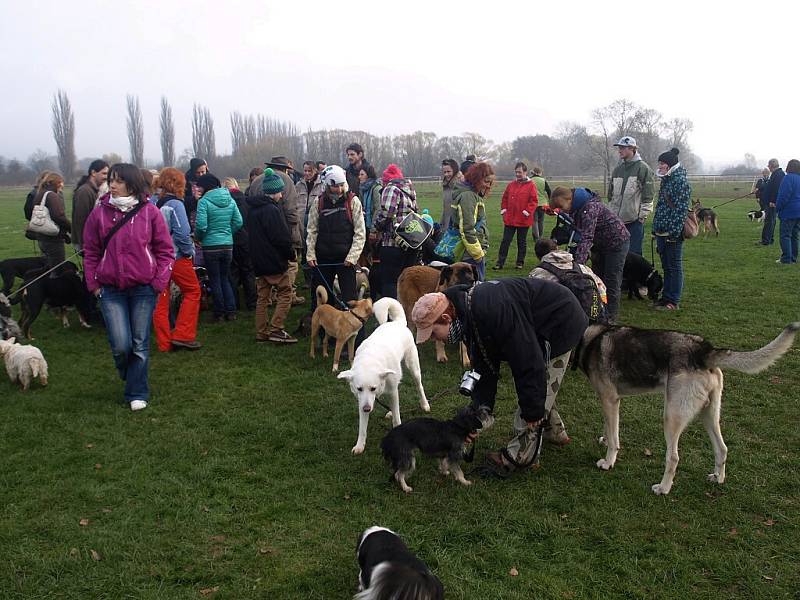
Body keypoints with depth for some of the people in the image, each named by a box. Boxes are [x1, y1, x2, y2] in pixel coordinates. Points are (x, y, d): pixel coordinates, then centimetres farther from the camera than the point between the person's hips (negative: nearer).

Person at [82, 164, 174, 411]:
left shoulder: (149, 212, -2)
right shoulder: (100, 213, 2)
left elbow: (165, 250, 2)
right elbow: (90, 252, 9)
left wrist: (159, 282, -5)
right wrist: (93, 284, 4)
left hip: (143, 288, -1)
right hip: (110, 290, 1)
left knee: (140, 344, 5)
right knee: (120, 344, -5)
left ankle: (137, 393, 20)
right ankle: (129, 376, 28)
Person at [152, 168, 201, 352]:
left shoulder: (153, 204, 6)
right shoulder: (175, 204, -13)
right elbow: (182, 232, -19)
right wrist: (189, 251, -6)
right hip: (176, 257, -7)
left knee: (161, 300, 9)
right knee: (192, 291, 9)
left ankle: (164, 342, 14)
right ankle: (182, 335, 4)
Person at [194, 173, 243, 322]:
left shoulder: (204, 201, -13)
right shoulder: (230, 200, 3)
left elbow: (201, 225, -19)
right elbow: (238, 222, 2)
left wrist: (198, 237, 0)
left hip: (211, 246, -5)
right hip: (228, 244, 5)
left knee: (215, 281, 8)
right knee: (225, 278, 17)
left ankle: (219, 313, 15)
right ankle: (230, 311, 14)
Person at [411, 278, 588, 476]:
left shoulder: (491, 311, -37)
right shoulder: (467, 316, -5)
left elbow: (527, 361, -34)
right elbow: (484, 370, 1)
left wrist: (533, 410, -24)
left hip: (563, 322, -9)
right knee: (534, 387, 21)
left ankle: (519, 456, 4)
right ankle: (554, 430, 41)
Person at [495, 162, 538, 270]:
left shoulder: (531, 185, -5)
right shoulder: (511, 185, 9)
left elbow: (534, 200, -10)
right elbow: (505, 198, 17)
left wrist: (527, 211, -17)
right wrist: (504, 209, 7)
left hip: (523, 220, -4)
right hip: (509, 219, 4)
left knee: (522, 242, 9)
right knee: (505, 240, 5)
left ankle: (520, 262, 20)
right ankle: (500, 262, 9)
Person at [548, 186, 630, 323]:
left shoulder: (589, 207, -30)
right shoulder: (576, 208, -1)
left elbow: (587, 238, -39)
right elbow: (581, 234, 4)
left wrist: (578, 264, -45)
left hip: (617, 242, -9)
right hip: (600, 244, 9)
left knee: (611, 282, -5)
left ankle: (611, 319, 4)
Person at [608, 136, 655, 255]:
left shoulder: (642, 168, -5)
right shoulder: (617, 169, 15)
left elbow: (648, 195, -8)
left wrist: (643, 214, -11)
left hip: (635, 219, -6)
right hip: (617, 219, 6)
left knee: (634, 252, -2)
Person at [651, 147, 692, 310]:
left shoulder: (681, 182, -12)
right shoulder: (666, 181, 15)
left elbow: (681, 208, -17)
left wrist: (674, 232, -21)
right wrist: (656, 229, 18)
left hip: (672, 232, -9)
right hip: (661, 232, 9)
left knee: (674, 267, 0)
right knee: (666, 266, 15)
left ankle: (673, 301, 6)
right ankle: (666, 297, 23)